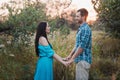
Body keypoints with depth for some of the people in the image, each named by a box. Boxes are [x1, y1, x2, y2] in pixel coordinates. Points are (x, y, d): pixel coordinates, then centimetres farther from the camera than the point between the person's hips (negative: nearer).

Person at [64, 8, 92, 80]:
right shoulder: (81, 28, 16)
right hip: (80, 59, 10)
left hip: (83, 60, -10)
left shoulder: (86, 29, -15)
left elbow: (82, 46, -20)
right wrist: (70, 55, 17)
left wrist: (72, 58, -17)